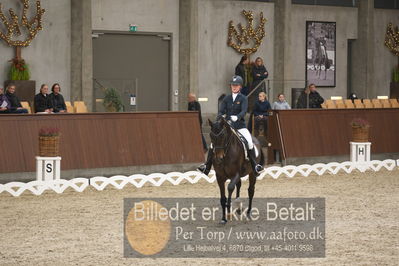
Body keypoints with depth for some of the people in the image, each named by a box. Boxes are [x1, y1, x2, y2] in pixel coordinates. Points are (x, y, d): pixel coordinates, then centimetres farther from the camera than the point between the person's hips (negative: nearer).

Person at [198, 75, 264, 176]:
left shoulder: (243, 98, 0)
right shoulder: (227, 98, 10)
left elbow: (243, 111, -14)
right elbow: (221, 111, 4)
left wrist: (237, 117, -35)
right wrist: (219, 118, -19)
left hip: (240, 126, -3)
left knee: (249, 142, -24)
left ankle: (255, 166, -16)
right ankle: (207, 166, 2)